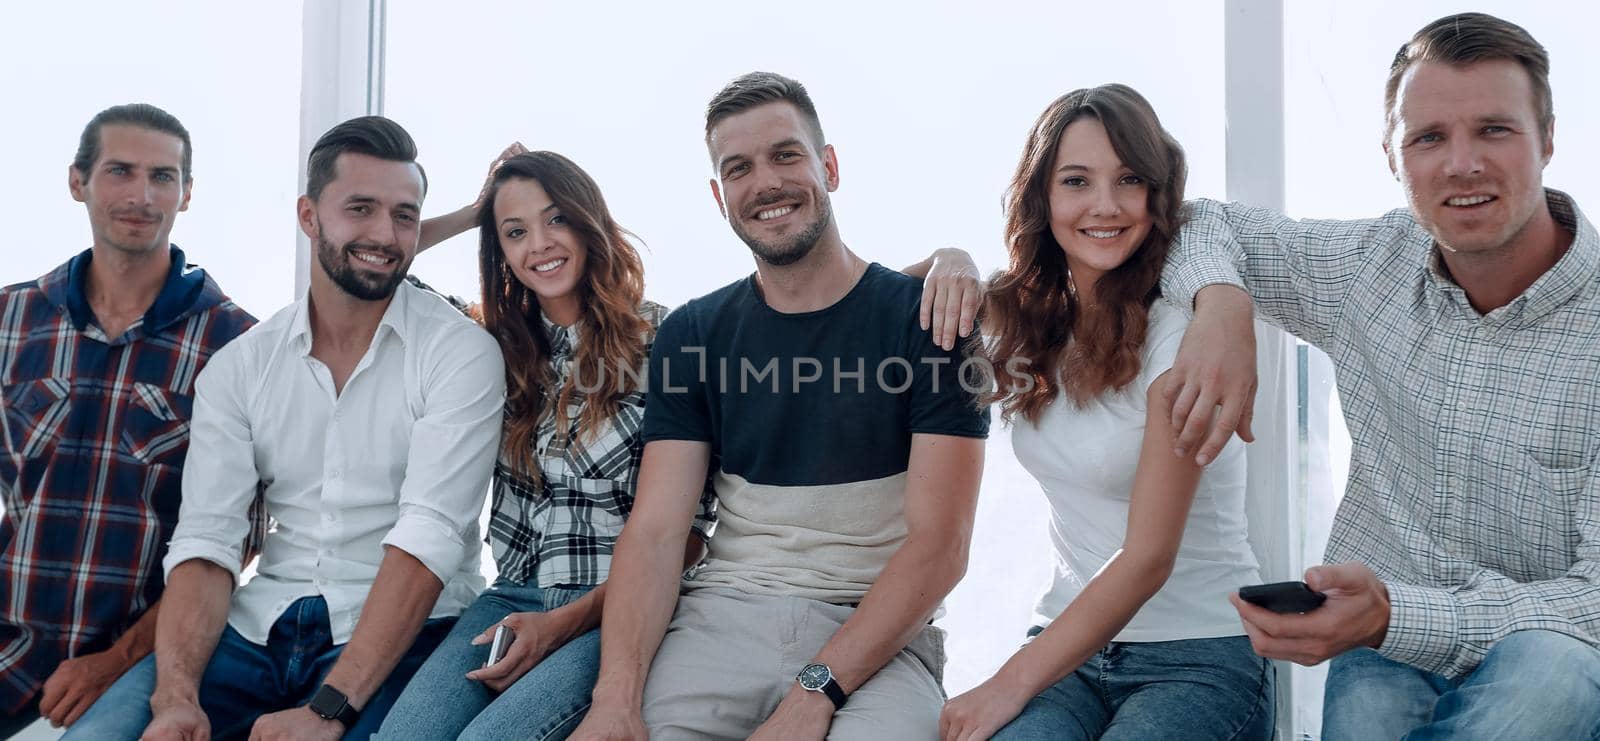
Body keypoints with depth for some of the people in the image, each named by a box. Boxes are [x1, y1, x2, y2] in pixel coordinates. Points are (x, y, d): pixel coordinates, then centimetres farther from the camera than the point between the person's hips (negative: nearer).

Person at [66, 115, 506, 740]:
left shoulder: (461, 354, -5)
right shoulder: (239, 367, 8)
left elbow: (430, 535, -16)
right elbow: (205, 541, 0)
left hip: (400, 630, -3)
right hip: (262, 625, 3)